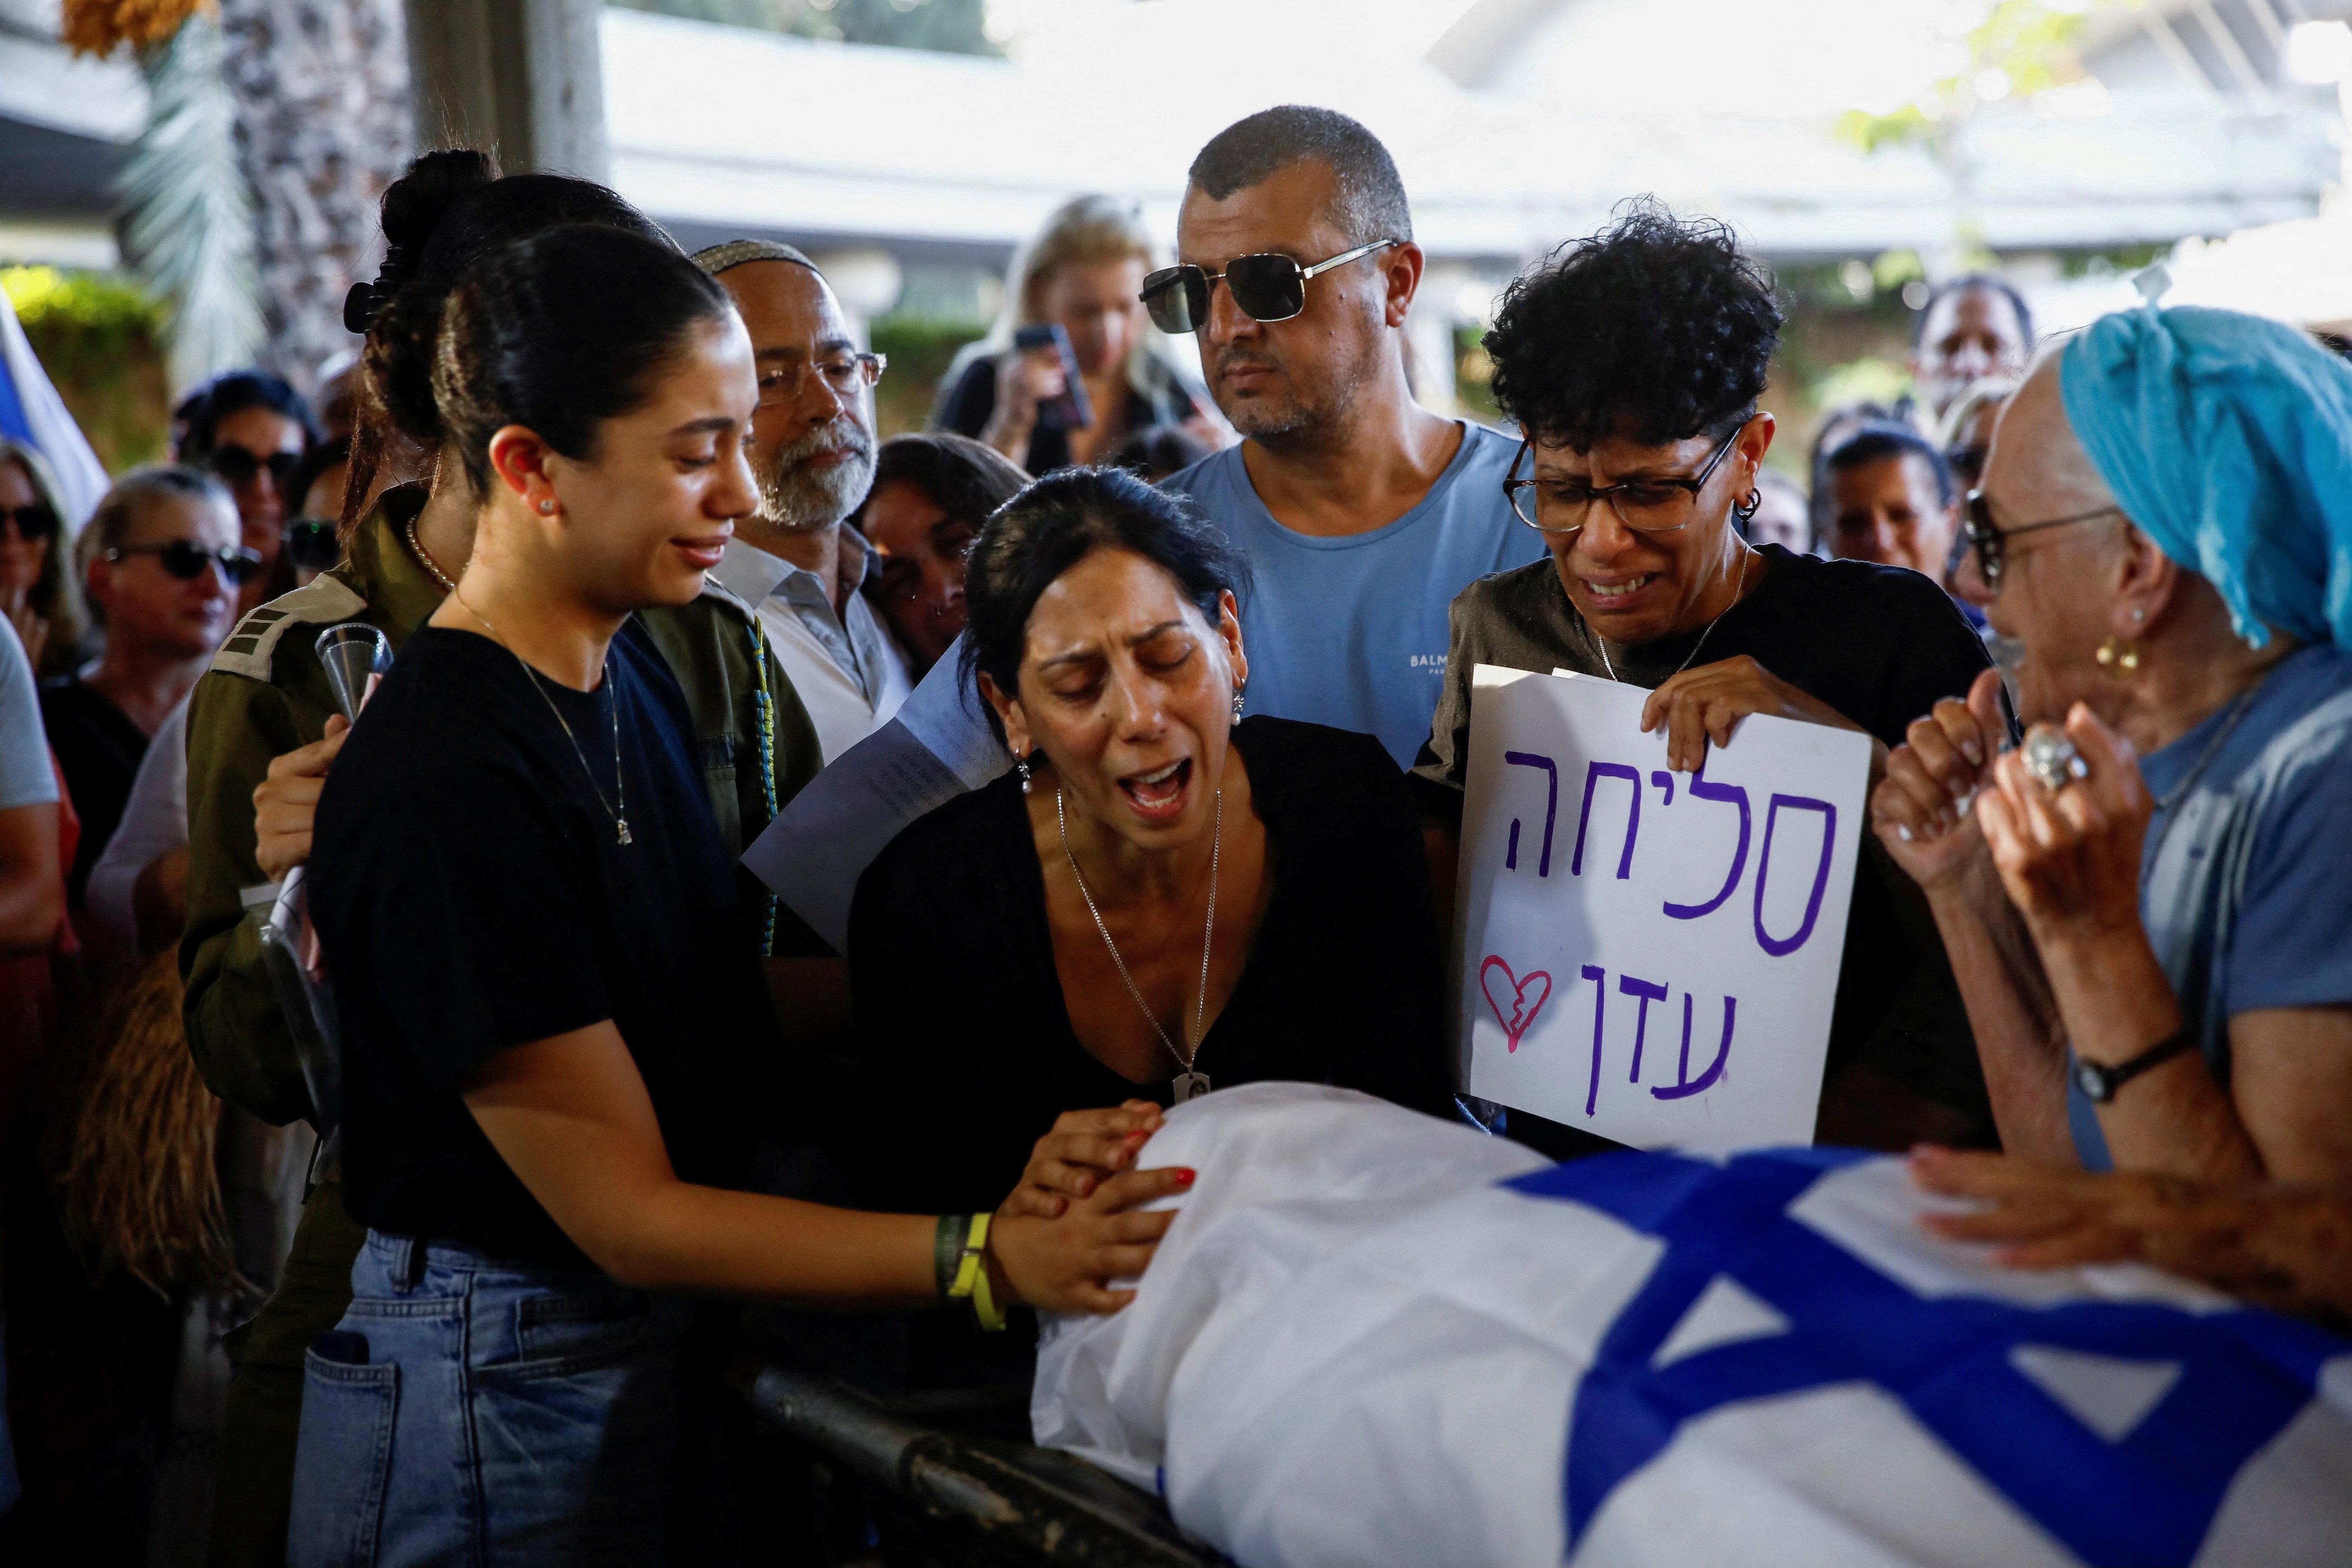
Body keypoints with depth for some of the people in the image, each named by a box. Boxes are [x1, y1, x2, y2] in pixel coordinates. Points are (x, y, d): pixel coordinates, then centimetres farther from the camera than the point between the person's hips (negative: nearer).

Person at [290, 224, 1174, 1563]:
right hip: (500, 1389, -8)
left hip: (666, 1350, 8)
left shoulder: (636, 674, 4)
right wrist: (988, 1257, -27)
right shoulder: (444, 789, -24)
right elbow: (629, 1220, -21)